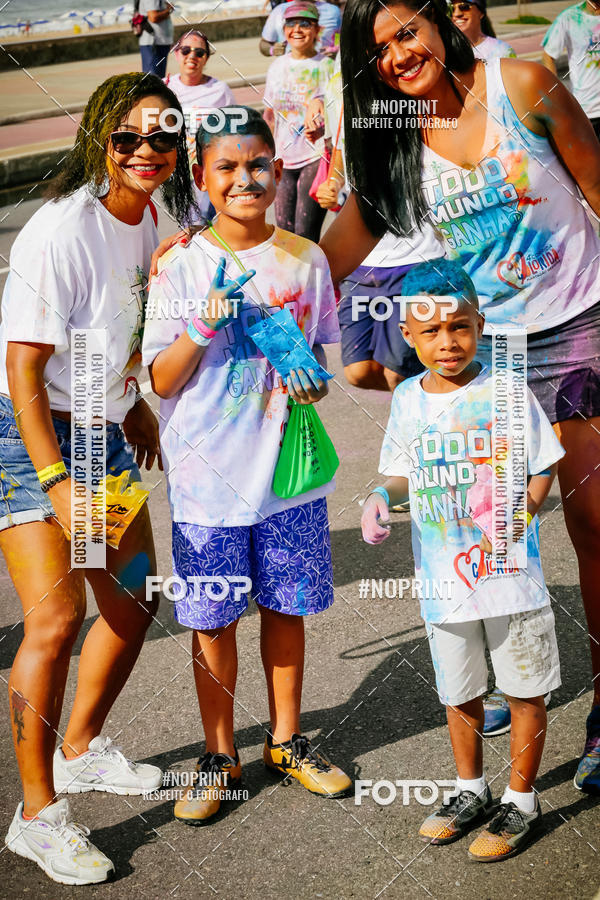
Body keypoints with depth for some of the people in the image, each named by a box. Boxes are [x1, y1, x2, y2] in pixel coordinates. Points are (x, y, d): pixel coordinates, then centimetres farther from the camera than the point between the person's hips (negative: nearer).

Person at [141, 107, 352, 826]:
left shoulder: (304, 260, 1)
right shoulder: (181, 266, -6)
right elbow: (162, 381, -6)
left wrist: (311, 380, -9)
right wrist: (203, 327, -22)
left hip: (286, 463, 2)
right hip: (208, 470, -2)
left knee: (285, 606, 12)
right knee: (213, 618, 6)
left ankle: (286, 740, 31)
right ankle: (220, 755, 23)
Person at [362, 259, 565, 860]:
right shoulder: (408, 399, 2)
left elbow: (543, 466, -4)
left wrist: (523, 512, -18)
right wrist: (381, 497, -7)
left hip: (510, 573, -4)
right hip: (443, 579, 4)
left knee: (524, 688, 7)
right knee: (458, 692, 17)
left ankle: (521, 800, 25)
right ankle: (470, 790, 38)